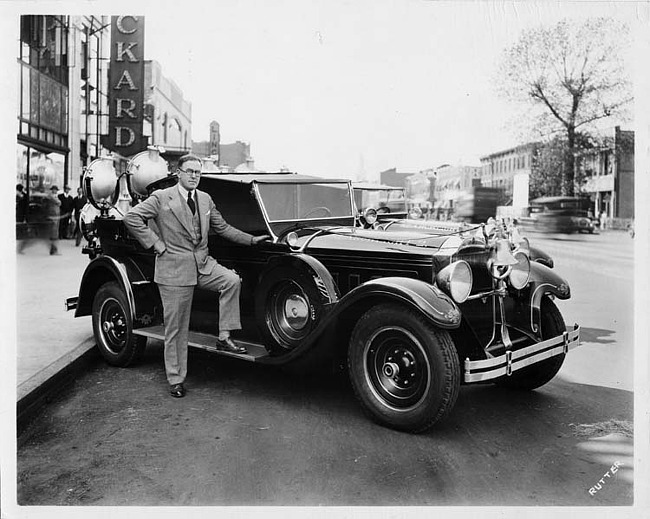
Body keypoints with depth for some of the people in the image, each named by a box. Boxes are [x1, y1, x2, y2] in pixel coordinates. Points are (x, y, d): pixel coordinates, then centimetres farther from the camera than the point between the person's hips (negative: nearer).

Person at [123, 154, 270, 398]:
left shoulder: (206, 199, 11)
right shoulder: (161, 197, -5)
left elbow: (222, 227, 18)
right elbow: (131, 217, -9)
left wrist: (251, 239, 12)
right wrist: (155, 244, -12)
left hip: (203, 264, 5)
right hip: (174, 268, -5)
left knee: (232, 280, -21)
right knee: (176, 328, 1)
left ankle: (224, 337, -8)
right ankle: (176, 380, 15)